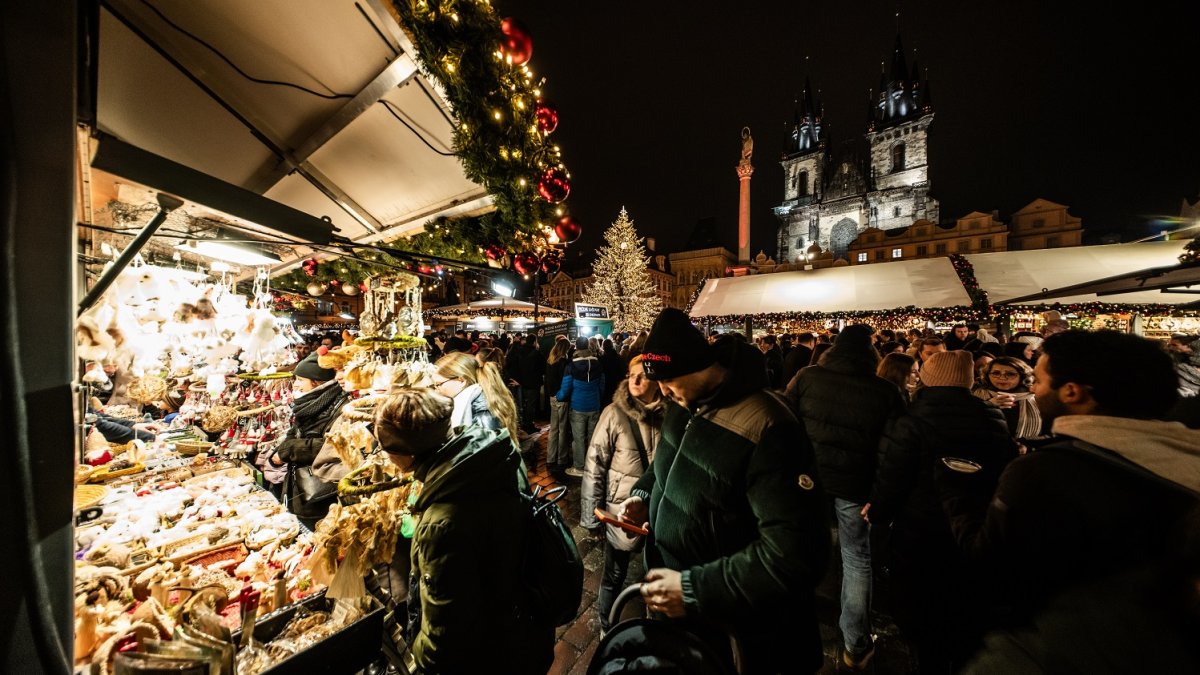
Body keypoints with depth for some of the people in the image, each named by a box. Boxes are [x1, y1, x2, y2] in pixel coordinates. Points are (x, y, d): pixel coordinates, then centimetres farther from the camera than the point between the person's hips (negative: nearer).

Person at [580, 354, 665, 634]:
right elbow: (594, 465, -12)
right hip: (620, 510, -3)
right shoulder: (614, 413, -14)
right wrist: (592, 515, -11)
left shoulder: (666, 415, -5)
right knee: (614, 576, 14)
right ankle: (607, 629, 43)